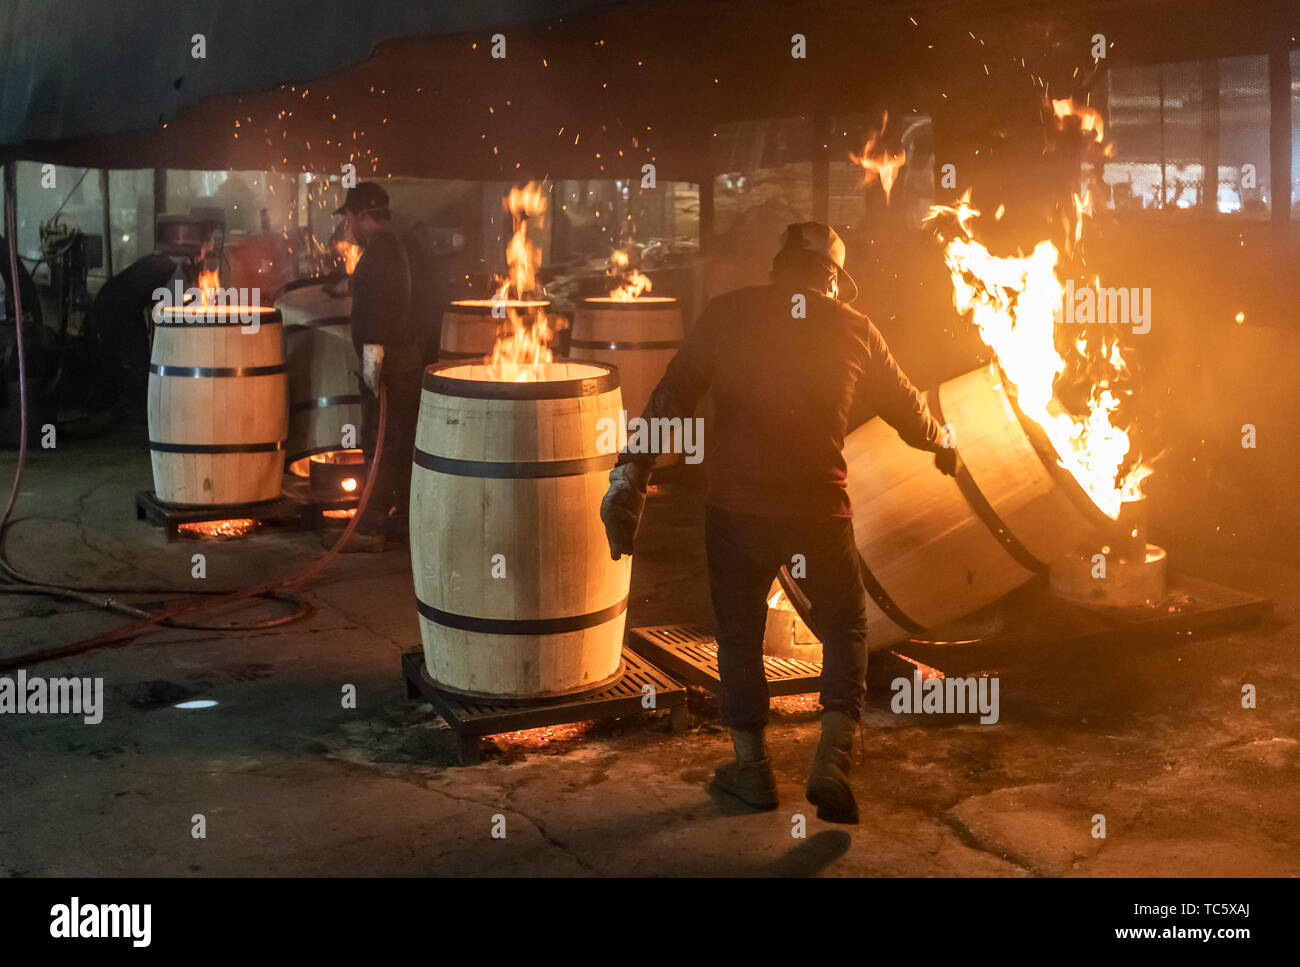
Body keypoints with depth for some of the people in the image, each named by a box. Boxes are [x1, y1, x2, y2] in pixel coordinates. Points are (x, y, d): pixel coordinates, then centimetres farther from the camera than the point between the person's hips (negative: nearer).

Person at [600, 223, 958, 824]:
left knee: (739, 632, 17)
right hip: (818, 508, 0)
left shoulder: (727, 314, 2)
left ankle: (752, 768, 25)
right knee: (845, 628, 18)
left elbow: (670, 399, -5)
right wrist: (940, 444, 39)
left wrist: (629, 476, -4)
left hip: (736, 504, 0)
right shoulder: (853, 329, 5)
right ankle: (831, 763, 5)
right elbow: (905, 406, 19)